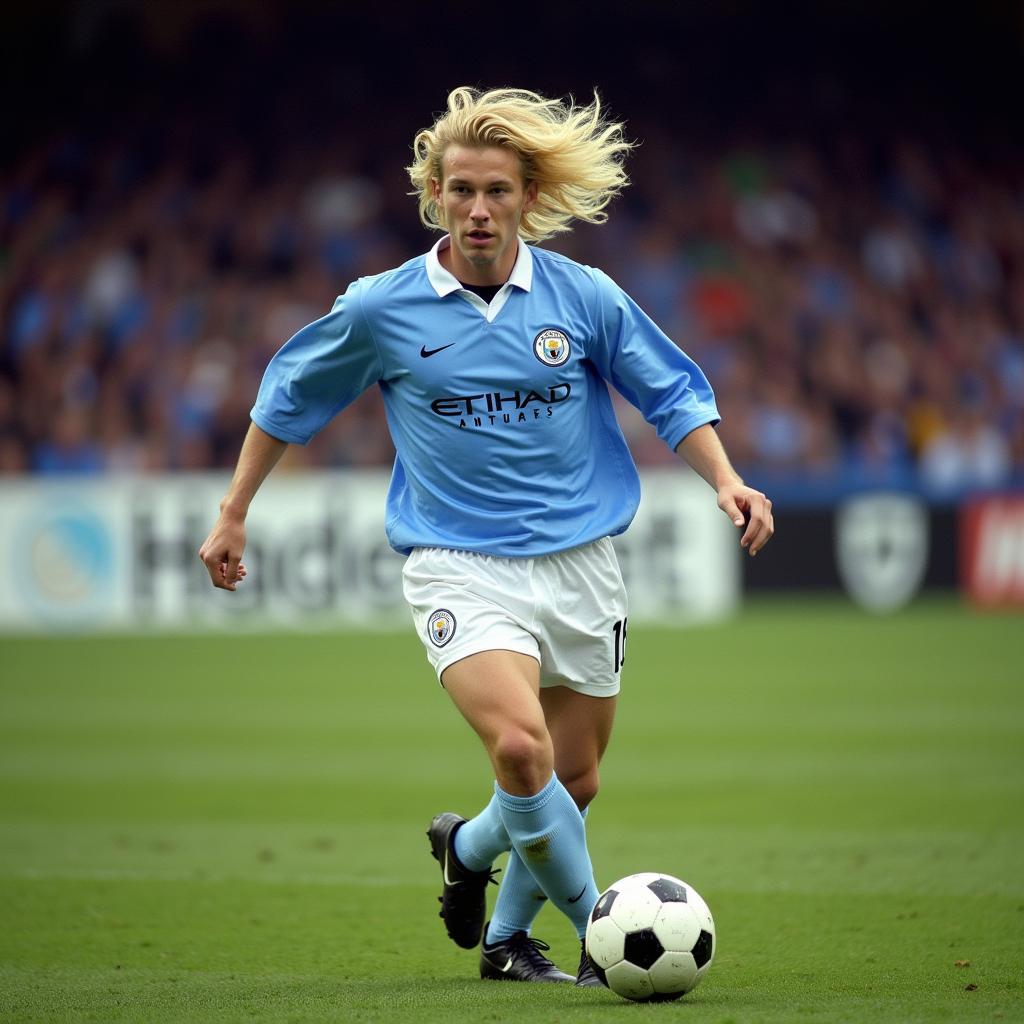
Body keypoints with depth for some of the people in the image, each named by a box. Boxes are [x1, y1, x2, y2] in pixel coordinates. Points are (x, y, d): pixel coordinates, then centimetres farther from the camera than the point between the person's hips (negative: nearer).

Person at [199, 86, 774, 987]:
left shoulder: (584, 296, -2)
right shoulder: (381, 310, -4)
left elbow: (672, 393, 8)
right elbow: (287, 396, 11)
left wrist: (726, 481, -8)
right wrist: (233, 516, 14)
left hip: (579, 563, 3)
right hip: (458, 565, -3)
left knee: (572, 785, 10)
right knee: (519, 747, -26)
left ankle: (482, 876, 41)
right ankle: (597, 929, -9)